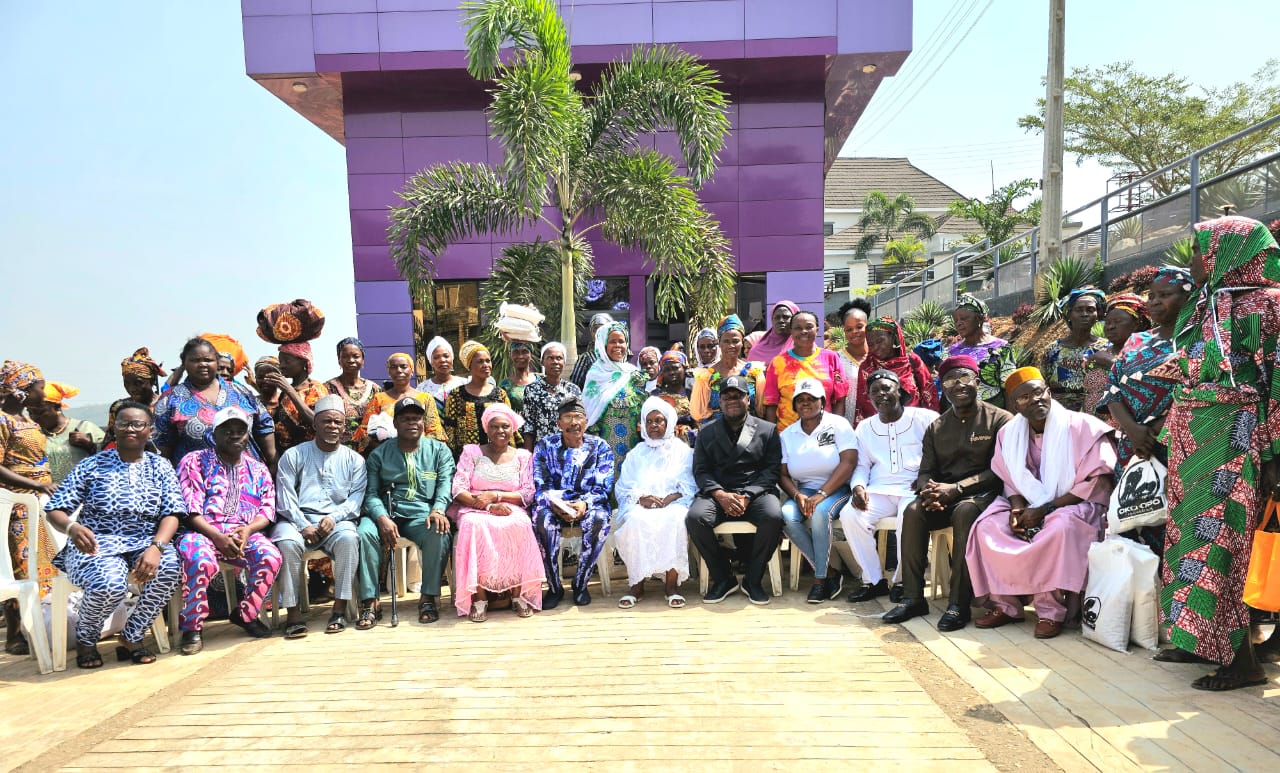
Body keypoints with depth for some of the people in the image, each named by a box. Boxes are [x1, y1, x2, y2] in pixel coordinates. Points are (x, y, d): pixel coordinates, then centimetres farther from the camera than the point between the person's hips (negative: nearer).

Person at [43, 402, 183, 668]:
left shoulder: (160, 466, 7)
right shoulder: (92, 465, 4)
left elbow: (172, 514, -2)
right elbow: (54, 510, 0)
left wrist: (156, 547, -22)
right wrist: (72, 527, -25)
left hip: (144, 543, 2)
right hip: (97, 544, -1)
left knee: (170, 567, -31)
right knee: (110, 583, -34)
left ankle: (132, 636, -6)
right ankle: (85, 639, 2)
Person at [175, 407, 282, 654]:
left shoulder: (258, 470, 18)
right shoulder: (194, 462, 7)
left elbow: (267, 509, 10)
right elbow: (189, 509, -4)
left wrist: (248, 529, -13)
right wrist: (216, 536, -18)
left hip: (245, 533, 3)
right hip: (202, 532, -3)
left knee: (270, 557, -27)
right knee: (200, 561, -37)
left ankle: (246, 614, -3)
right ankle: (192, 628, -15)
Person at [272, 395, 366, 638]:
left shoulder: (354, 460, 14)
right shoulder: (293, 455, 12)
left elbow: (356, 498, 4)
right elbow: (285, 497, 2)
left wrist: (334, 518, -14)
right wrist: (303, 525, -12)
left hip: (337, 521, 0)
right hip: (298, 520, 0)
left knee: (348, 537, -33)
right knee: (287, 542, -33)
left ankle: (340, 608, -24)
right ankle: (293, 612, -23)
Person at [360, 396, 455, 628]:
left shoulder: (439, 450, 13)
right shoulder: (379, 454, 13)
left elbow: (445, 483, -1)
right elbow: (371, 493, 3)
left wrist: (438, 510, -22)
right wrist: (382, 518, -18)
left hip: (422, 513, -1)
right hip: (386, 512, 1)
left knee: (439, 534, -32)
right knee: (364, 533, -30)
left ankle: (428, 598, -18)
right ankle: (369, 602, -22)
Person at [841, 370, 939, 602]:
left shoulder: (926, 418, 5)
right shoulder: (864, 427, 18)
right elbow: (861, 465, 18)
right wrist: (858, 486, -3)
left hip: (914, 490, -3)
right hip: (880, 491, 4)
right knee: (850, 514, -24)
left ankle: (902, 580, -12)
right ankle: (874, 580, -9)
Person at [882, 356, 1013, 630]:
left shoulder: (1000, 419, 2)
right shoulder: (936, 427, 16)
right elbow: (925, 471, 11)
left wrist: (956, 489, -19)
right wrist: (930, 491, -14)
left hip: (982, 493, -4)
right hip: (943, 495, 4)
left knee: (965, 512, -37)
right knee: (913, 511, -26)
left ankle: (959, 604, -32)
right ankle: (913, 597, -21)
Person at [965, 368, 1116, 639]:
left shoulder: (1083, 427, -12)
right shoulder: (1009, 433, 3)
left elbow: (1095, 484, -14)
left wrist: (1045, 510, -20)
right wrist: (1017, 508, -12)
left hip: (1077, 505, -5)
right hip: (1030, 506, 5)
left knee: (1061, 526, -37)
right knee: (988, 525, -18)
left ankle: (1051, 611, -24)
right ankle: (1005, 604, -9)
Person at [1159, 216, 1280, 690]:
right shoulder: (1201, 308, 15)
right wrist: (1169, 438, 18)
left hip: (1232, 443, -8)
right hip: (1192, 440, 8)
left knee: (1219, 542, -6)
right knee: (1191, 536, 11)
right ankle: (1203, 640, 21)